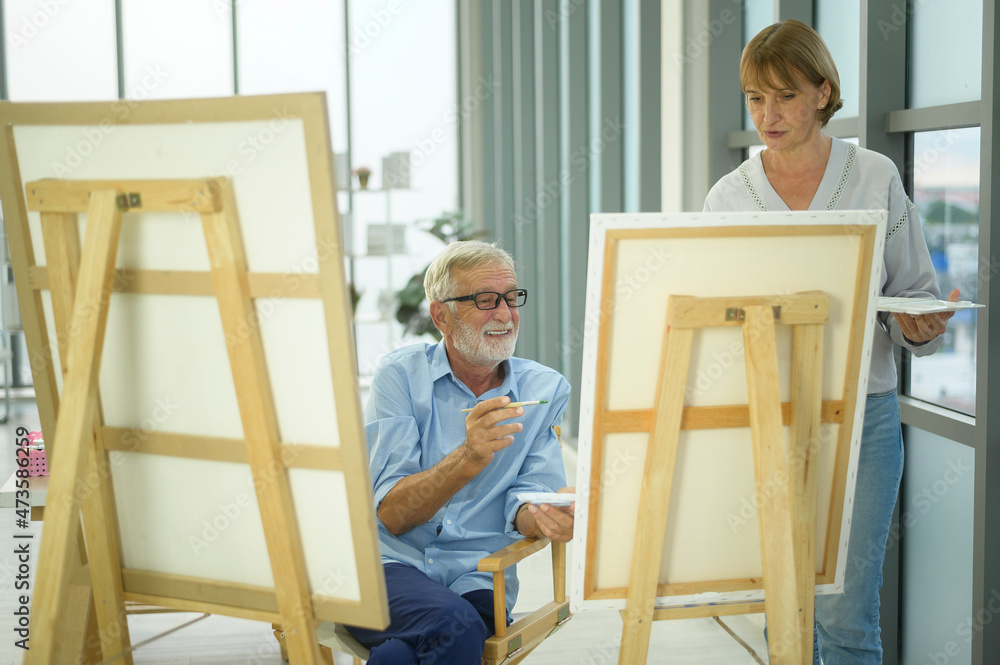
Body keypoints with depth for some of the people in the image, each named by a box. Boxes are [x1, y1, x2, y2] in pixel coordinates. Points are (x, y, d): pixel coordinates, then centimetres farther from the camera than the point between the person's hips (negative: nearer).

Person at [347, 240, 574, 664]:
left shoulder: (546, 389, 7)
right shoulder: (400, 376, 0)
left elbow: (523, 504, -1)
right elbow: (391, 514, -8)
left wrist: (549, 514, -26)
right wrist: (468, 459, -25)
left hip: (476, 579, 2)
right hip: (389, 563, -2)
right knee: (454, 627, -33)